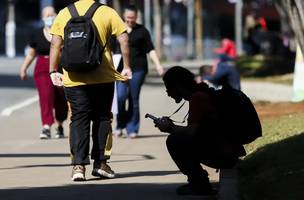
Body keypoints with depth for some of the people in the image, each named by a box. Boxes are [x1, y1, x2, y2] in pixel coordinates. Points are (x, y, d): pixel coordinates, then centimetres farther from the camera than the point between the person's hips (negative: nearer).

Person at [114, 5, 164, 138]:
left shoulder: (142, 31, 6)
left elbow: (150, 49, 5)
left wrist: (157, 64, -5)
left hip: (138, 68, -1)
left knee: (134, 99, -1)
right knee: (120, 96, -14)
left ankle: (132, 128, 8)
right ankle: (120, 125, 5)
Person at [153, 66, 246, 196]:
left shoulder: (197, 98, -14)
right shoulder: (203, 94, 16)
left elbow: (192, 131, -22)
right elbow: (194, 130, 24)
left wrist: (170, 128, -5)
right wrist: (172, 125, 16)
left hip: (224, 155, -10)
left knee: (174, 141, -14)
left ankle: (200, 185, -8)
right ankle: (197, 181, 17)